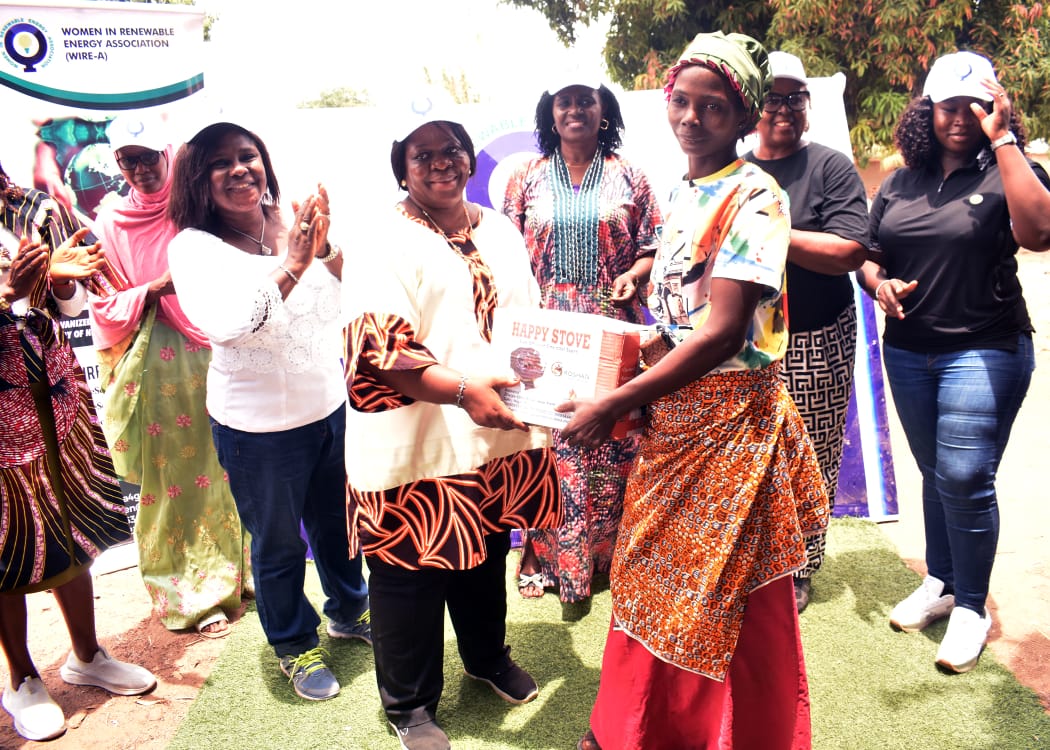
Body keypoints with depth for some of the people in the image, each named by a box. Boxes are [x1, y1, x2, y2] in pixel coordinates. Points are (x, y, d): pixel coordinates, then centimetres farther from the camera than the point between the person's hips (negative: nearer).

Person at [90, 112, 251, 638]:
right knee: (173, 476, 4)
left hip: (215, 355, 1)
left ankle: (239, 570, 27)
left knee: (228, 468, 7)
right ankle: (192, 595, 19)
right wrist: (155, 289, -15)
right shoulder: (111, 224, 4)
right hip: (157, 366, -1)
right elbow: (106, 309, 1)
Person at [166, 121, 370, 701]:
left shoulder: (296, 225, -1)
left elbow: (350, 296, 1)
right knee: (277, 544, 13)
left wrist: (329, 251, -16)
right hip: (259, 426, -4)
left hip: (330, 407, 4)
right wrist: (291, 266, -38)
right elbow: (220, 323, -30)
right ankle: (294, 645, 37)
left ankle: (350, 612, 48)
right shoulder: (194, 247, -13)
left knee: (336, 522, 22)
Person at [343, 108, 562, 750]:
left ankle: (489, 655, 47)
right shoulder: (386, 243, -9)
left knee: (488, 553, 21)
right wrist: (465, 391, -28)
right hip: (419, 441, -6)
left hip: (502, 431, 6)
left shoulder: (500, 232, 12)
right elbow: (380, 348, -19)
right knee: (413, 571, 5)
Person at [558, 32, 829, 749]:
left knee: (732, 603, 8)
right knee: (657, 579, 18)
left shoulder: (756, 198, -15)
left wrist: (615, 405, -21)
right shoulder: (683, 193, 9)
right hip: (672, 416, 7)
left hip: (736, 421, -7)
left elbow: (721, 333, -22)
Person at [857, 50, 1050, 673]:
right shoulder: (900, 185, 8)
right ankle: (940, 583, 31)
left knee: (964, 477, -7)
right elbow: (868, 255, 13)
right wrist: (880, 284, -11)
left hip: (984, 351, -4)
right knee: (936, 474, 15)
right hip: (908, 352, 4)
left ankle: (972, 605, 12)